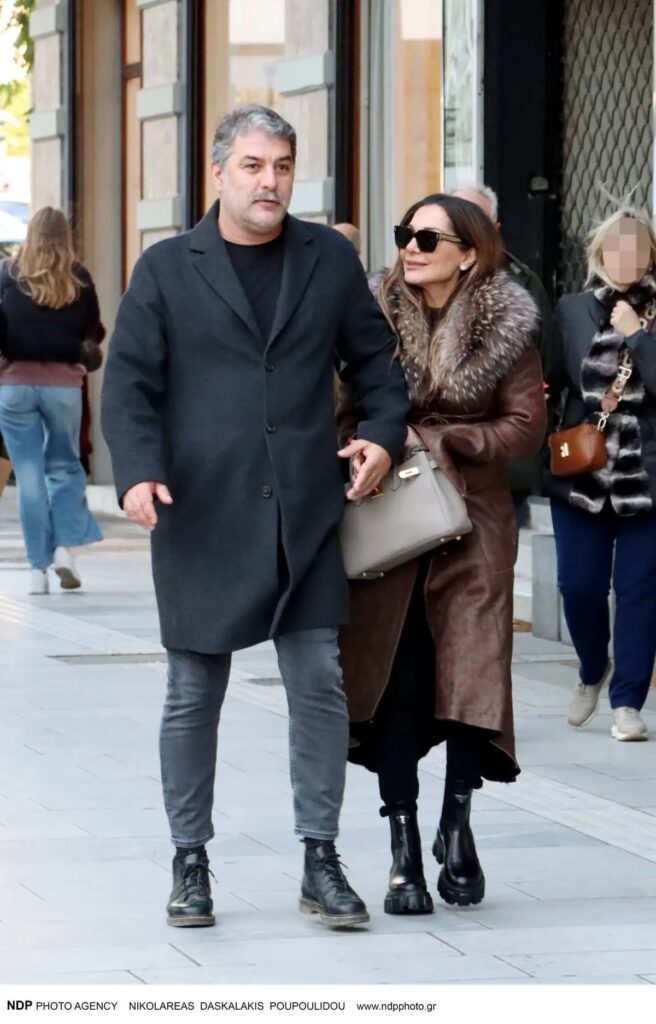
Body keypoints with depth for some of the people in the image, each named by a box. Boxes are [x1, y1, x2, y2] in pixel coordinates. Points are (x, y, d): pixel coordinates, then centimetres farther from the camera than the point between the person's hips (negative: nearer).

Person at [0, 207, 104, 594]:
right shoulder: (79, 279, 1)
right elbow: (94, 333, 5)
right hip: (64, 383, 0)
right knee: (64, 465, 15)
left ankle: (38, 566, 2)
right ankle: (66, 546, -3)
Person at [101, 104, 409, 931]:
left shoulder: (330, 260, 9)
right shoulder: (166, 270, 3)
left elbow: (375, 359, 15)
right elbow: (129, 385, -1)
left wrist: (384, 433, -3)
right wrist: (139, 470, -17)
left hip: (306, 516, 1)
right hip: (201, 519, -1)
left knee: (320, 684, -2)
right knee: (193, 696, 5)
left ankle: (321, 862, 7)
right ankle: (190, 863, 16)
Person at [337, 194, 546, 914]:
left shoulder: (505, 328, 0)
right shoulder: (380, 317, 4)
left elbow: (525, 426, -3)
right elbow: (349, 413, 9)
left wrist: (434, 439, -11)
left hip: (471, 525, -1)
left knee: (471, 676, -4)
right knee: (394, 685, -3)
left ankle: (456, 821, 17)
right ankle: (404, 849, 4)